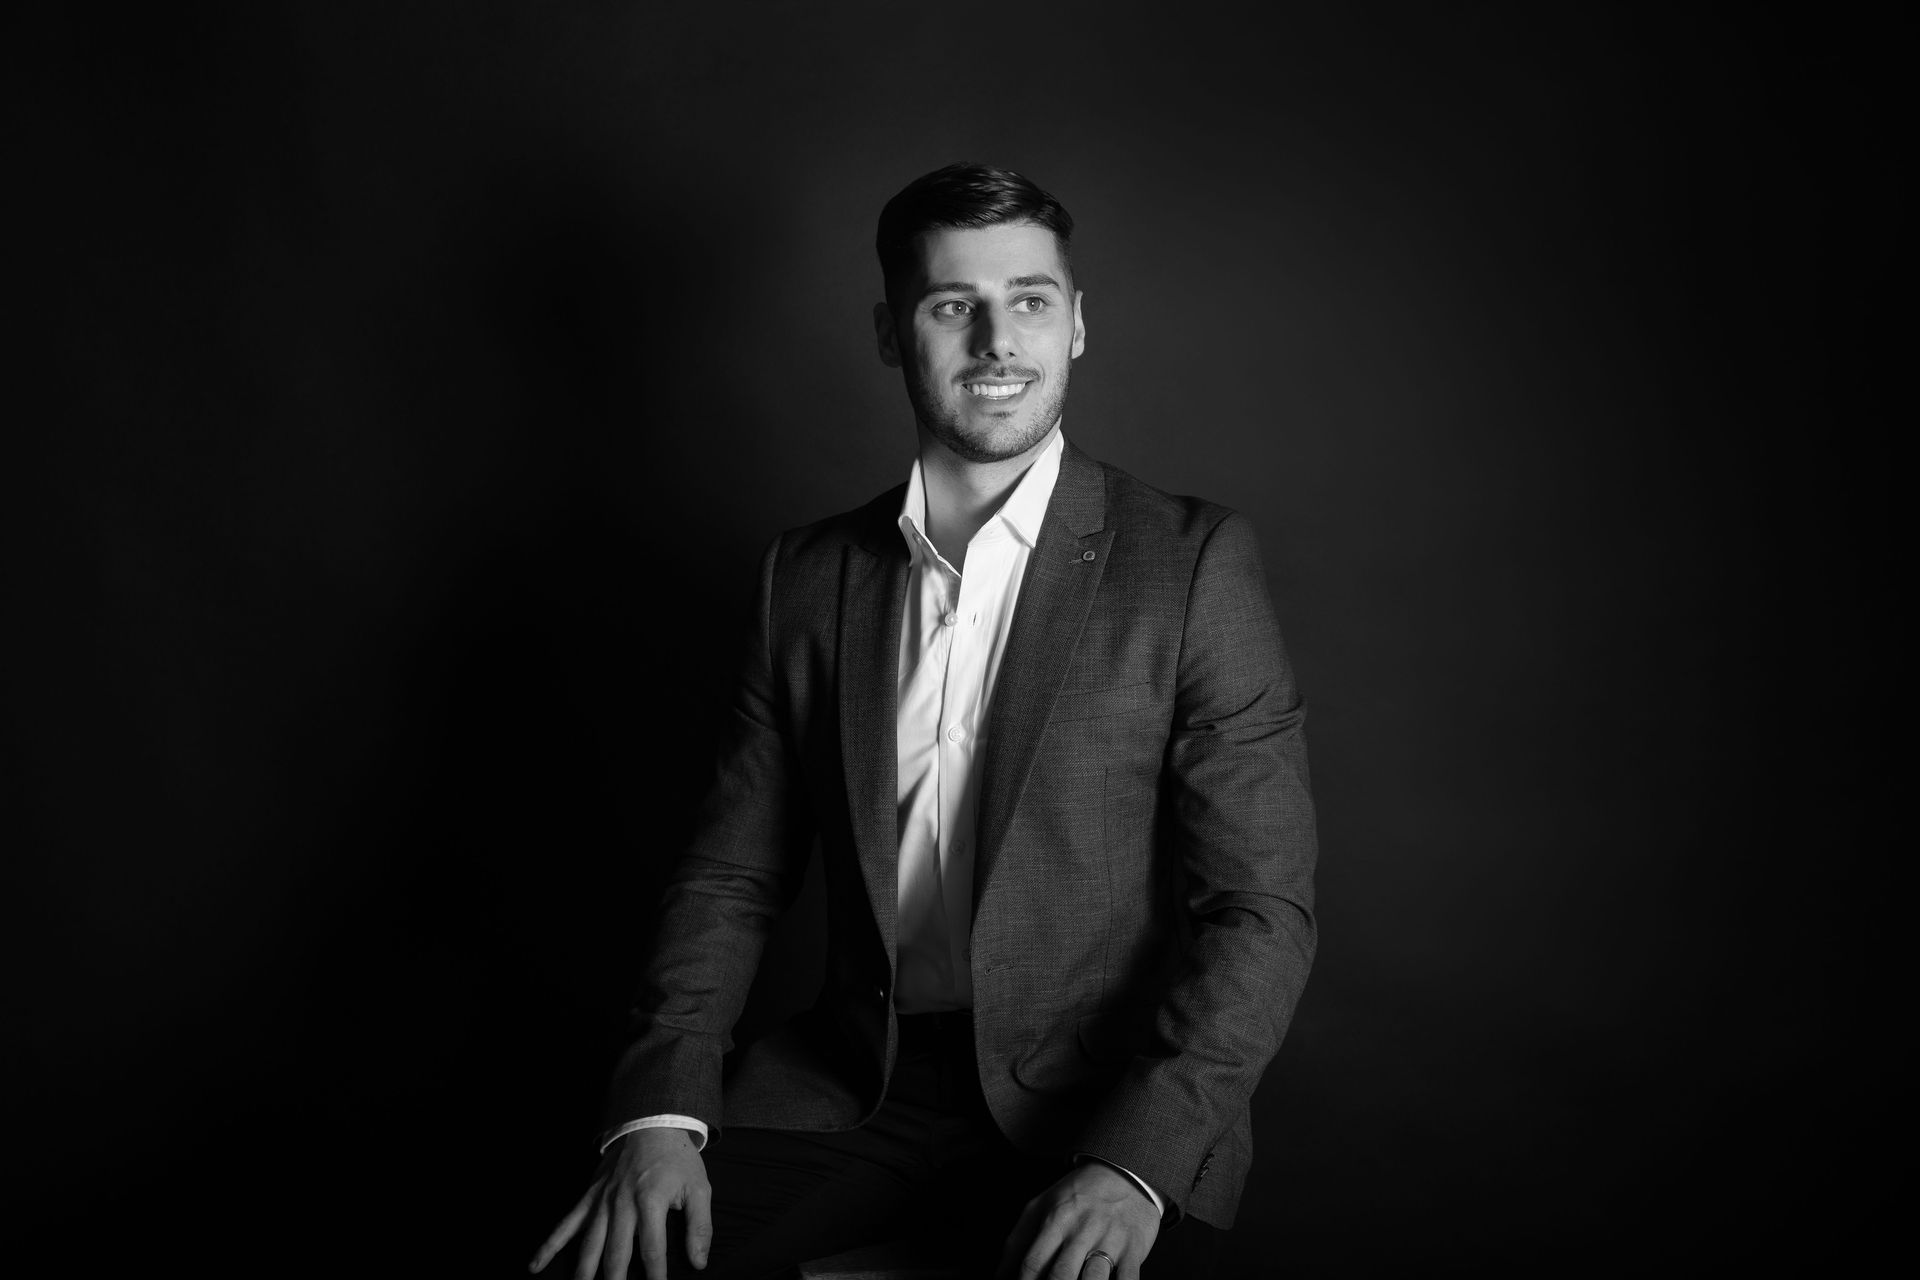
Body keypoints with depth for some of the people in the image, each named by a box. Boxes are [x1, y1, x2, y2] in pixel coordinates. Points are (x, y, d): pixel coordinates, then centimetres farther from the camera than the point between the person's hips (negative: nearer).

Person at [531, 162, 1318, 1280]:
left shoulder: (1195, 562, -3)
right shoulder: (810, 574, 9)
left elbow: (1263, 908, -7)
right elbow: (734, 873, 9)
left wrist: (1133, 1161, -20)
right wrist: (663, 1108, -7)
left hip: (1106, 1097, -2)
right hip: (855, 1082, 2)